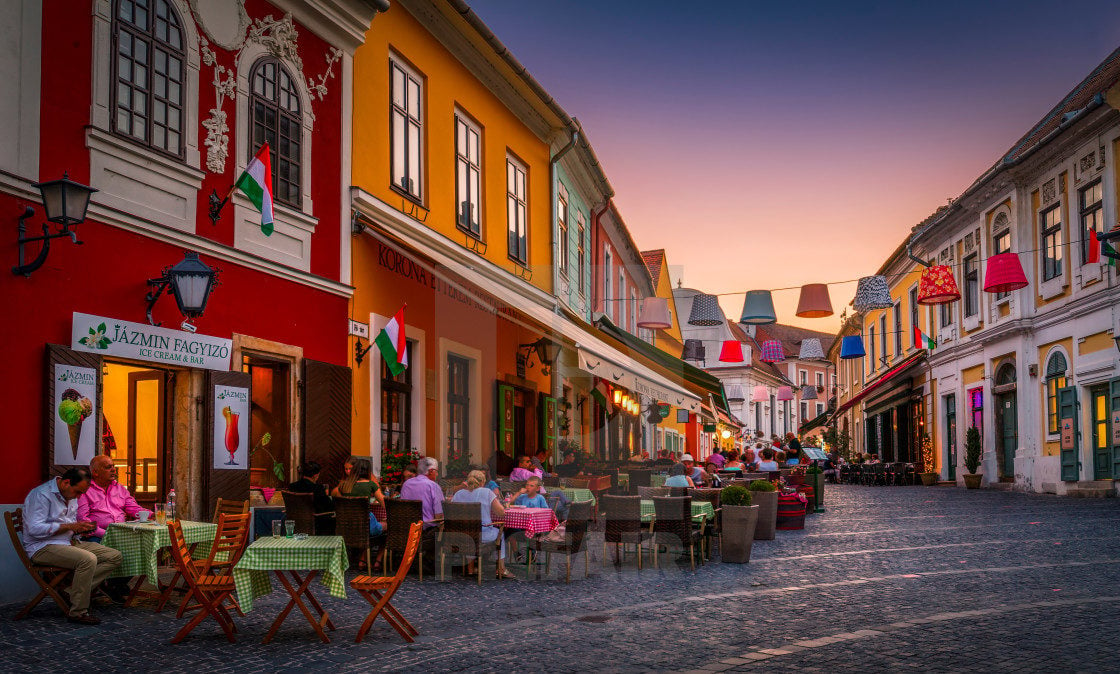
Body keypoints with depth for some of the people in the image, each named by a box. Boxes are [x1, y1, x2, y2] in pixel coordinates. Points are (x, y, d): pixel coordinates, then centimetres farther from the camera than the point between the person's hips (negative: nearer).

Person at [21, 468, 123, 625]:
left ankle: (72, 591, -13)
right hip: (43, 547, -9)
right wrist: (70, 526, -21)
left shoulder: (71, 495, 15)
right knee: (88, 559, -34)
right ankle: (77, 612, -21)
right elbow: (35, 529, -23)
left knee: (115, 557, -6)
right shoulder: (41, 494, -13)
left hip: (70, 542, 9)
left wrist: (82, 528, 5)